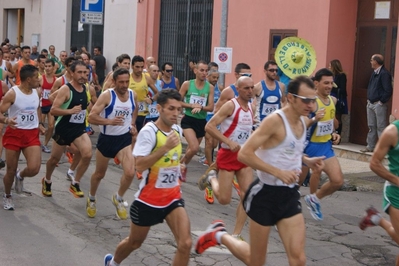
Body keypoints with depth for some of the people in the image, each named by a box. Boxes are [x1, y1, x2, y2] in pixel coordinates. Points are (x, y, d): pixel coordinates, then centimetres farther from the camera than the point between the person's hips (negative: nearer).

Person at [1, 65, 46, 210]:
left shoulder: (37, 92, 5)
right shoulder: (12, 93, -14)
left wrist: (39, 124, 13)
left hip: (32, 134, 4)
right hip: (14, 133, -4)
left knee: (34, 169, -15)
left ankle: (20, 176, 22)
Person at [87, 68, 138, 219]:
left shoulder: (133, 95, -3)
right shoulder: (107, 95, -18)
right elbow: (91, 117, -24)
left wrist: (132, 124, 5)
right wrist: (109, 121, -37)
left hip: (125, 139, 2)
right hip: (106, 139, -2)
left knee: (130, 172, -17)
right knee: (99, 174, 15)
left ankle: (118, 198, 11)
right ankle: (91, 199, 44)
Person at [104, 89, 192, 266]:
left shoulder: (177, 130, 3)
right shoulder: (149, 131, -19)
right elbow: (139, 165, -30)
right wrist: (165, 147, -33)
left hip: (173, 197, 5)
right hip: (149, 199, -5)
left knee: (185, 244, -13)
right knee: (134, 243, 16)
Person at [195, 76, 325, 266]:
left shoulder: (302, 121, 7)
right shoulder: (275, 120, -19)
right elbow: (244, 154, -24)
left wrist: (306, 160, 6)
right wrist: (278, 172, -30)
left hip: (290, 195, 7)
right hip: (266, 194, -7)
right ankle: (219, 235, 33)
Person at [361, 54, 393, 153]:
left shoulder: (384, 73, -15)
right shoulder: (374, 73, 13)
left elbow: (388, 91, -19)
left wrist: (382, 101, -15)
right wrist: (369, 99, 12)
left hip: (379, 104, -9)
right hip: (371, 104, 9)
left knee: (381, 127, -5)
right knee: (371, 126, 13)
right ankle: (370, 146, 20)